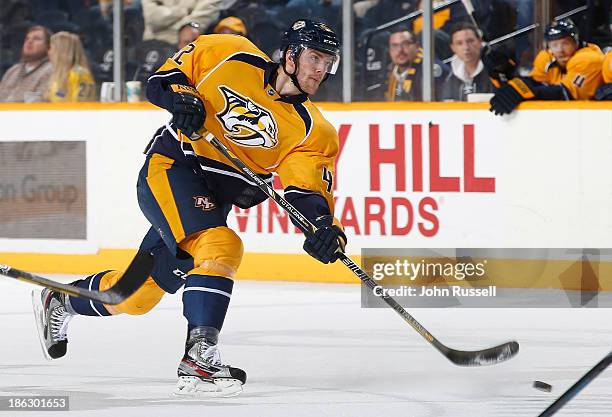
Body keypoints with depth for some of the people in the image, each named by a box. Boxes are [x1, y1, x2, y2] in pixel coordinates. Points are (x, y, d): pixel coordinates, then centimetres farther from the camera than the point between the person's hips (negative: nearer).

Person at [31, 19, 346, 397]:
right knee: (220, 246, -30)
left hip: (212, 200, 5)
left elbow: (308, 188, -13)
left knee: (139, 293, 11)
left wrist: (325, 226, -32)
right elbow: (159, 81, 4)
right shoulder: (230, 56, -8)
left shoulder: (313, 130, -4)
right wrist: (180, 95, -18)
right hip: (170, 168, -5)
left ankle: (60, 302, 39)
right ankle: (198, 359, -34)